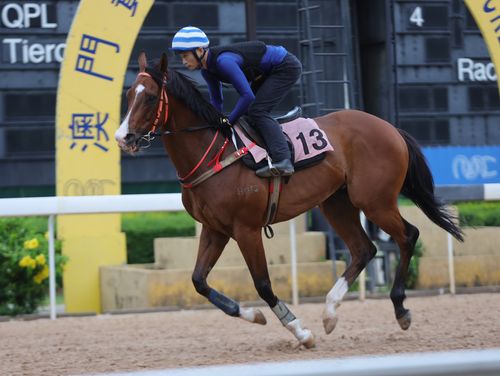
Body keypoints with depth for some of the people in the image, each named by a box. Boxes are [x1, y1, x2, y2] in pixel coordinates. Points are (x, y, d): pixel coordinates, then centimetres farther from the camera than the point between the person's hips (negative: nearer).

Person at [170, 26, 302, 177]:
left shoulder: (223, 61, -32)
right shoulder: (208, 69, -3)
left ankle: (283, 161, -28)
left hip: (287, 67, -10)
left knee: (256, 111, -19)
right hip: (268, 72, 10)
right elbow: (216, 101, 11)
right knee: (248, 111, 11)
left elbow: (248, 96, -31)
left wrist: (228, 122, -21)